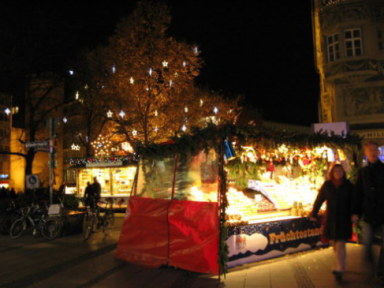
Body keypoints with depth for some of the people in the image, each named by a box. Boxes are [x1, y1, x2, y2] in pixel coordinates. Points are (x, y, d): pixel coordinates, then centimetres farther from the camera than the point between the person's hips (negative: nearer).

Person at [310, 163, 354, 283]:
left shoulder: (348, 185, -2)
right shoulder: (327, 185, 1)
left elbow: (353, 202, 0)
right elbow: (319, 200, 4)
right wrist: (314, 214, 4)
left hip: (344, 219, -2)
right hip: (331, 219, 2)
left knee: (340, 244, -7)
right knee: (334, 244, 8)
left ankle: (339, 270, -4)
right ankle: (339, 267, 24)